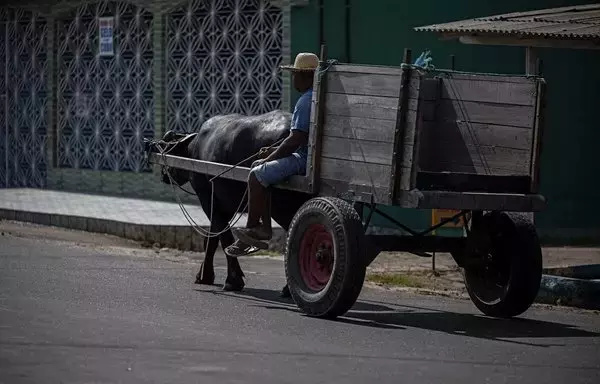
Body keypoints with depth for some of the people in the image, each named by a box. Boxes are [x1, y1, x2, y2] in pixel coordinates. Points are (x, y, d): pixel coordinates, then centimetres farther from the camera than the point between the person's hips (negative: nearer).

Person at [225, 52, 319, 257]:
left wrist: (270, 158, -9)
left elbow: (295, 139, -21)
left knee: (257, 175, -12)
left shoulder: (306, 101, -17)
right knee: (258, 166, 17)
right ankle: (264, 227, 13)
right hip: (307, 156, 11)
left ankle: (252, 228, -3)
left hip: (306, 160, -11)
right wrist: (274, 150, 14)